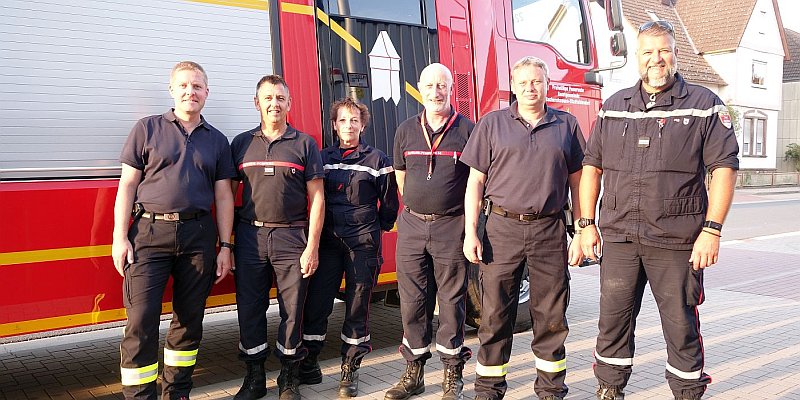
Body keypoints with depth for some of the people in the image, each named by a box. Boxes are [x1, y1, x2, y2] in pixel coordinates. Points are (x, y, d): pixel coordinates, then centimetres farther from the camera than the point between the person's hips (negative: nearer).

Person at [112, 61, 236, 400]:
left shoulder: (217, 140, 13)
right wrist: (120, 237, -5)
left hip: (198, 235, 3)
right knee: (141, 321, -7)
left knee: (189, 319, 8)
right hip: (150, 231, -2)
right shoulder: (147, 129, 7)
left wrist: (225, 246, 4)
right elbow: (127, 185, 3)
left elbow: (223, 196, 11)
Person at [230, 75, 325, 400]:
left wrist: (312, 247, -6)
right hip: (250, 237, 2)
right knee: (249, 309, 6)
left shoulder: (304, 144, 4)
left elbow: (316, 198, 1)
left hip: (292, 238, -2)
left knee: (292, 309, 3)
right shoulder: (241, 143, 10)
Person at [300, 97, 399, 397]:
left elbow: (389, 202, 7)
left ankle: (350, 369, 15)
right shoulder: (323, 158, 10)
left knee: (357, 306, 4)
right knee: (316, 302, 2)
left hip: (363, 244, -2)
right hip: (328, 240, 2)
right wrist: (317, 232, 11)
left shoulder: (376, 159, 3)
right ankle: (309, 364, 16)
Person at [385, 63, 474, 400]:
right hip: (411, 225, 3)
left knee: (452, 301, 4)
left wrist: (466, 218, 2)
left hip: (451, 227, -3)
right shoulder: (406, 130, 10)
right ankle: (413, 372, 21)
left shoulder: (467, 130, 0)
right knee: (412, 301, 8)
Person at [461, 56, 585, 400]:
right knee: (495, 314, 4)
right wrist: (471, 233, -4)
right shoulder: (492, 124, 6)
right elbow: (475, 181, 4)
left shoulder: (567, 126, 9)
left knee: (551, 316, 8)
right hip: (502, 229, -1)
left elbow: (576, 183, 11)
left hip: (550, 231, 1)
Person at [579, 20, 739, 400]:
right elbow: (592, 167, 12)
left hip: (676, 241, -3)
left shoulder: (703, 105, 1)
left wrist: (712, 230, -11)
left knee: (681, 323, 7)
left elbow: (724, 168, -4)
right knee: (613, 319, 9)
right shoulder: (614, 107, 11)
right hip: (619, 237, 3)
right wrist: (587, 223, 6)